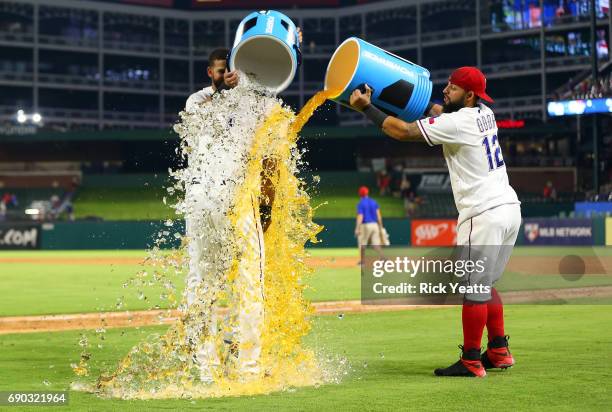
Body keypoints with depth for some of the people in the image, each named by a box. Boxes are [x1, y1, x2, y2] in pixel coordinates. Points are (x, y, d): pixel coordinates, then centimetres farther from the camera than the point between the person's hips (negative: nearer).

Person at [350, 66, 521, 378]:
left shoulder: (458, 123, -14)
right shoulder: (484, 114, 13)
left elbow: (404, 132, -15)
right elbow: (436, 110, 25)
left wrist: (366, 108, -8)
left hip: (485, 214, -10)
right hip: (509, 209, 10)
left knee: (472, 287, -3)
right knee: (483, 284, 19)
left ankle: (471, 361, 1)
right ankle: (499, 352, 23)